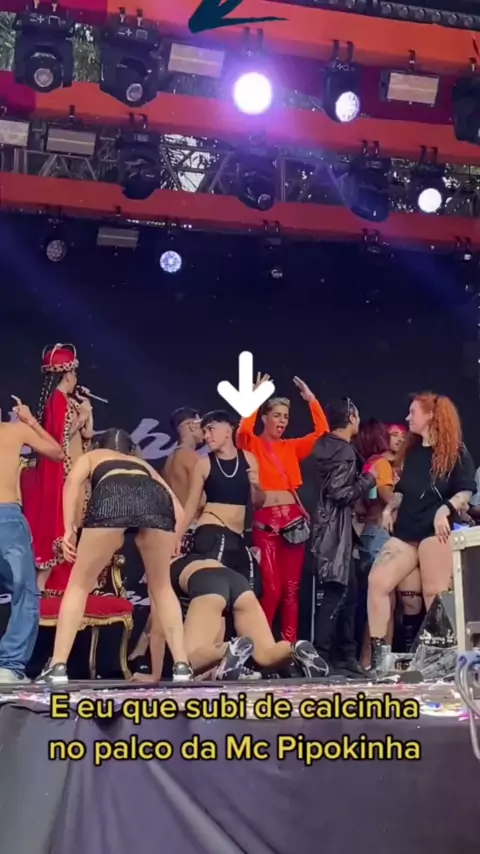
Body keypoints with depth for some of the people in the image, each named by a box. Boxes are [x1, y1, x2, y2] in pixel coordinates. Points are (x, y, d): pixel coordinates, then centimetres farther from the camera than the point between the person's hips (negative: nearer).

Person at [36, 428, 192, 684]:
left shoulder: (91, 456, 39)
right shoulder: (143, 464, 44)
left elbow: (73, 481, 13)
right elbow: (178, 511, 31)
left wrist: (69, 529, 9)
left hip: (112, 497, -2)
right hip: (156, 499, 2)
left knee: (79, 585, 15)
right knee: (161, 588, 22)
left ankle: (58, 667, 10)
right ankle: (182, 666, 14)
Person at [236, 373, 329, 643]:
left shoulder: (291, 447, 16)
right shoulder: (252, 444, 4)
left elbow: (322, 431, 9)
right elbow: (244, 430, -18)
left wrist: (311, 399, 6)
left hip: (294, 518, 4)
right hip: (265, 520, -4)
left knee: (292, 588, 5)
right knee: (271, 588, -8)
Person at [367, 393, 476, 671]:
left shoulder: (455, 452, 0)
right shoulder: (412, 452, 19)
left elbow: (466, 491, -5)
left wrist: (445, 509, -20)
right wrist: (390, 508, 11)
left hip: (435, 530, -6)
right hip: (405, 531, 6)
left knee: (435, 594, -8)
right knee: (377, 582, -10)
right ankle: (378, 653, -7)